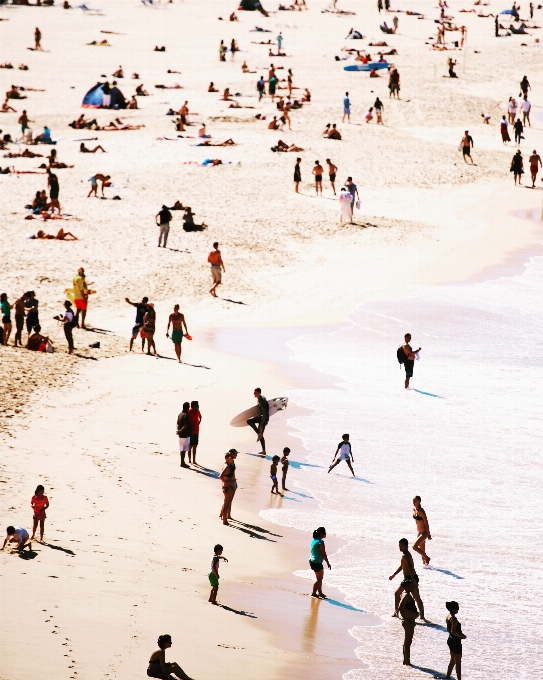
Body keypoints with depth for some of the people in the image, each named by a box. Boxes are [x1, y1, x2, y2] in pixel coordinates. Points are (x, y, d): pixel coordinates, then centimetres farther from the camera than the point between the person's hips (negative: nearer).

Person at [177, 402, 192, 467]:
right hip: (185, 435, -9)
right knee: (184, 449, -3)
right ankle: (182, 463, 0)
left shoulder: (180, 414, 10)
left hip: (181, 435, 9)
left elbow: (178, 424, 12)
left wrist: (178, 430, 2)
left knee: (182, 449, 14)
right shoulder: (186, 415, -18)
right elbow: (185, 425, -25)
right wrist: (180, 431, -17)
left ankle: (182, 462, 21)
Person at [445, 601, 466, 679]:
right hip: (456, 642, -10)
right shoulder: (453, 619, -23)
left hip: (450, 640, 10)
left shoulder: (448, 616, 6)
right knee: (458, 662, 0)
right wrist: (462, 636, -15)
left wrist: (460, 634, 14)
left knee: (453, 661, 21)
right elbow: (453, 631, -28)